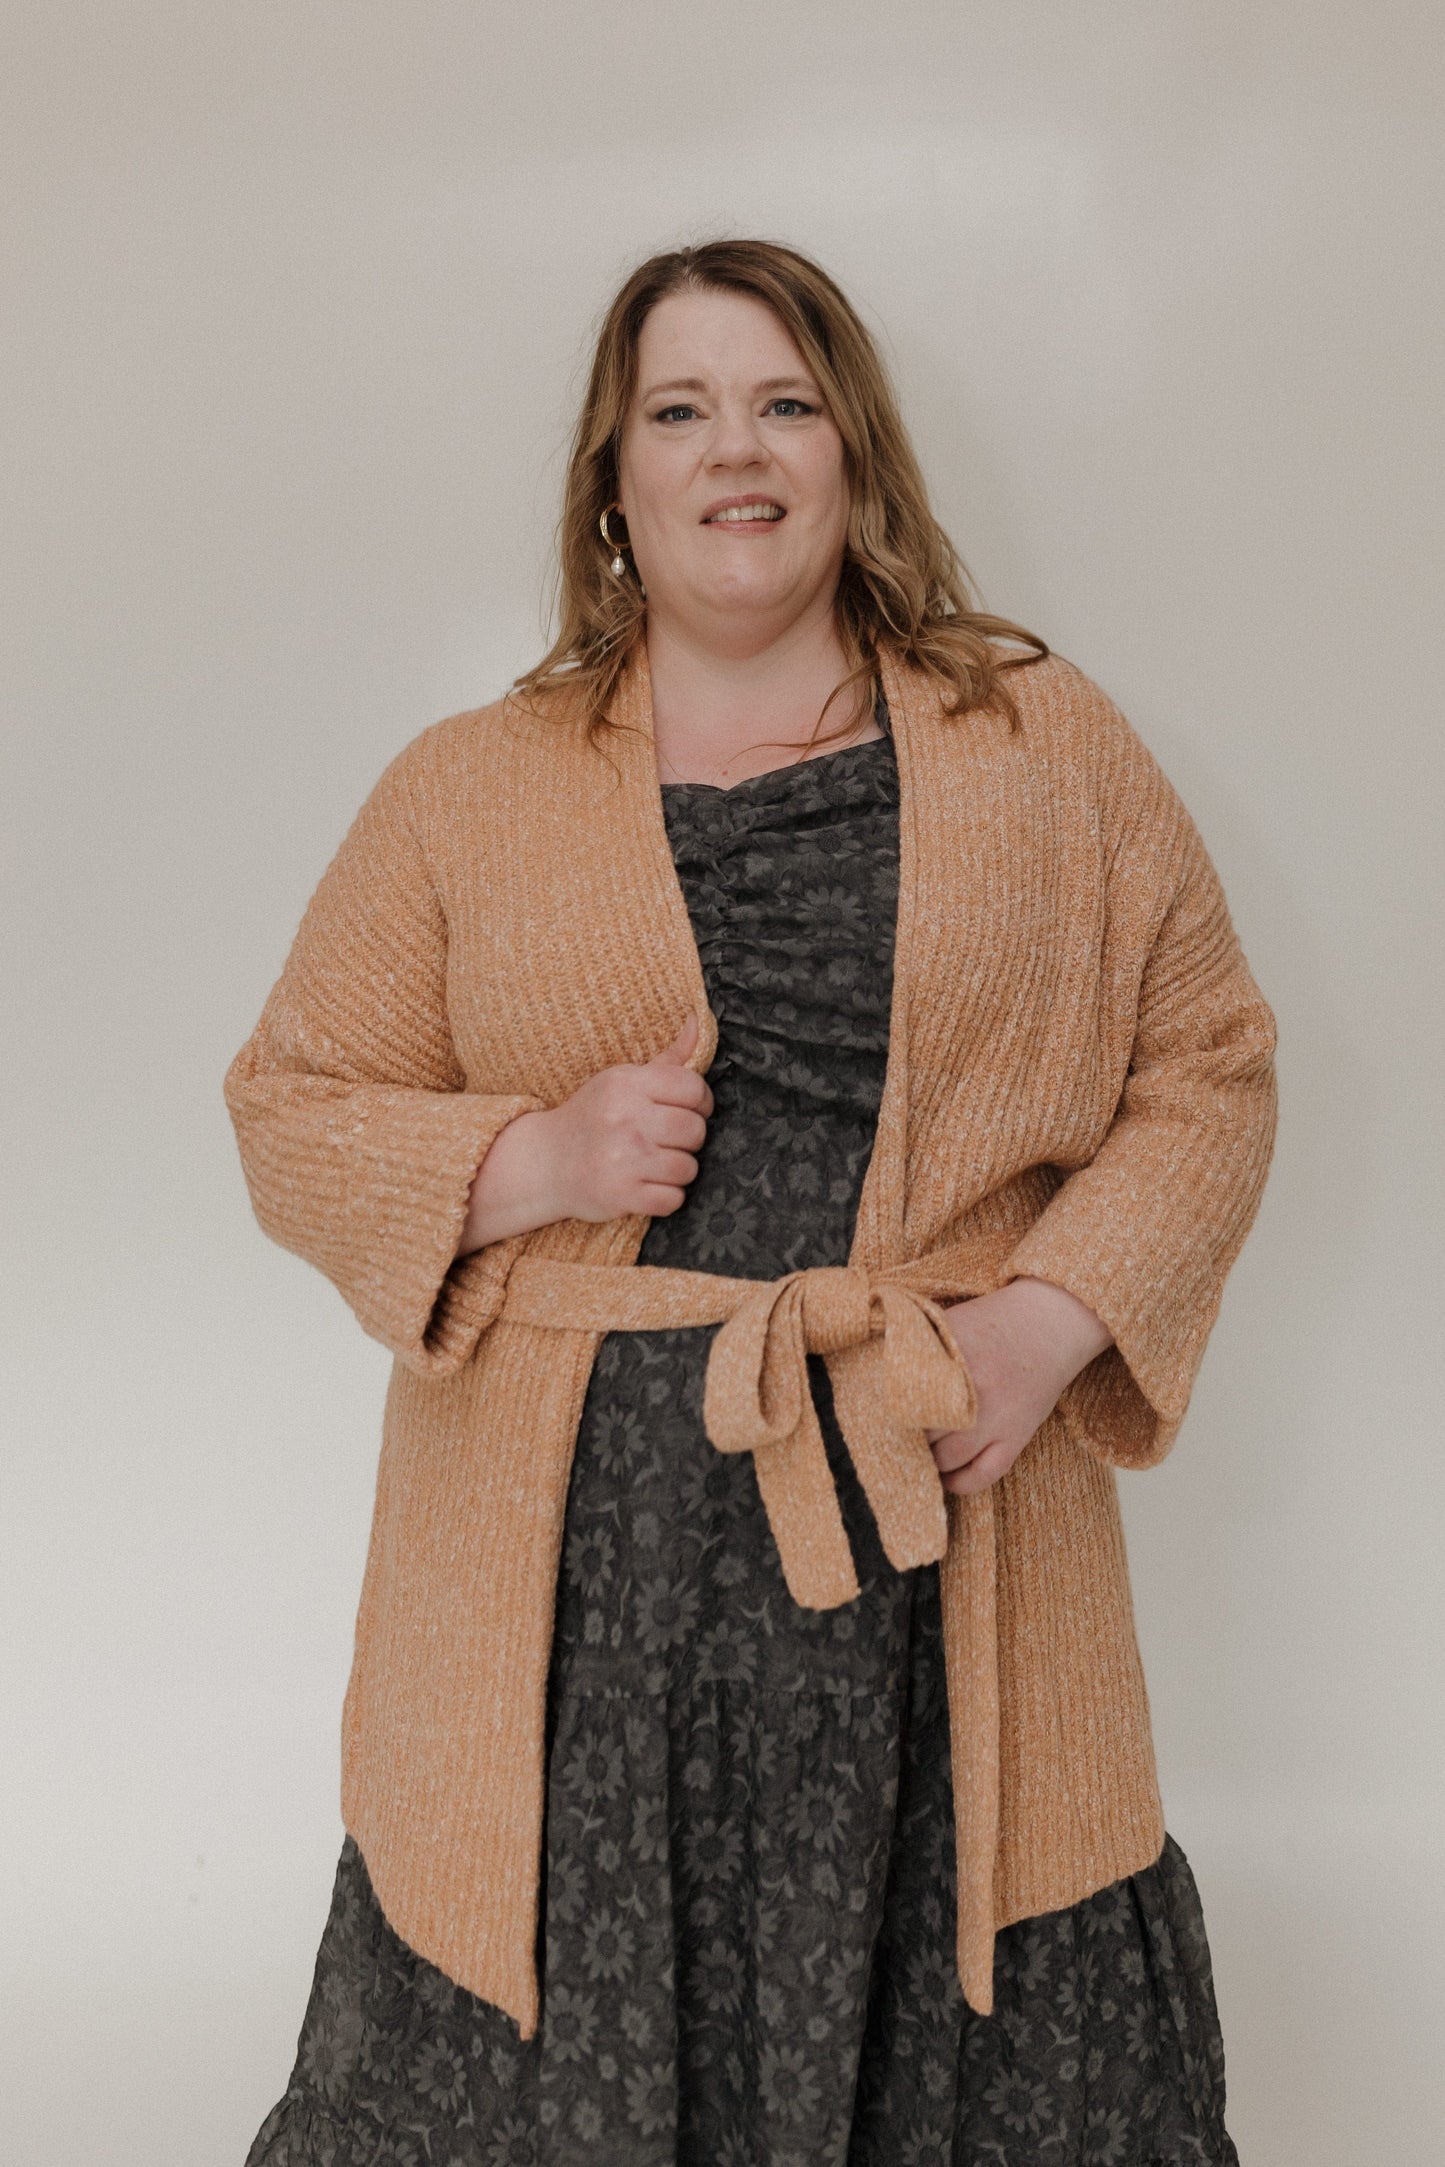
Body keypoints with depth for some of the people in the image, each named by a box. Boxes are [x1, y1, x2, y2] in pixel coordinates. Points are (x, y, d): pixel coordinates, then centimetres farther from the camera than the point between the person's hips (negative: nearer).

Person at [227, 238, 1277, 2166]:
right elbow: (293, 1107, 8)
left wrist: (1055, 1319, -8)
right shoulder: (462, 794, 6)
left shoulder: (1046, 745, 6)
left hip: (942, 1528, 1)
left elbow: (1208, 1065, 7)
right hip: (580, 1557, 0)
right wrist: (529, 1165, -11)